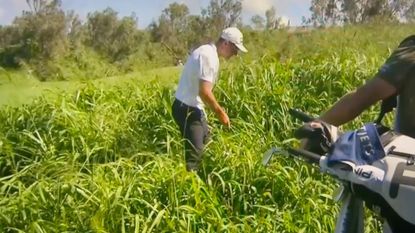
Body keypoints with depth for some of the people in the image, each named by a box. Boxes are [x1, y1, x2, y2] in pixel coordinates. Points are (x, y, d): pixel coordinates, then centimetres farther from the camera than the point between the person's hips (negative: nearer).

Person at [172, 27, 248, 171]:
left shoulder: (208, 52, 12)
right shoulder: (209, 56, -20)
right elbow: (204, 92, -26)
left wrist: (217, 110, 15)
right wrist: (220, 112, -15)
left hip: (191, 107, 11)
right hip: (187, 109, -11)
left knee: (205, 144, 21)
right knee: (194, 154, -9)